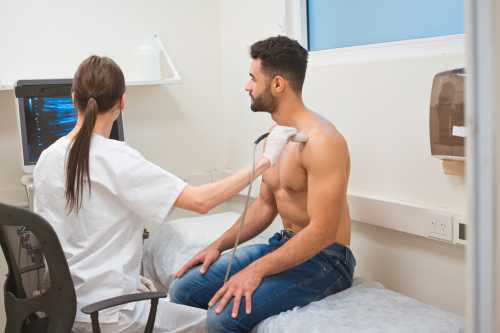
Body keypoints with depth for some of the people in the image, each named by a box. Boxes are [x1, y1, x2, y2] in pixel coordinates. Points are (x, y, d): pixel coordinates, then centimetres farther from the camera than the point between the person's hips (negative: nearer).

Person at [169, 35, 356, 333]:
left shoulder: (321, 140, -22)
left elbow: (321, 232, -25)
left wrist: (256, 270, -28)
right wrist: (218, 245, 6)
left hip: (324, 259, -8)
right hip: (285, 244, 8)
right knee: (184, 290, -1)